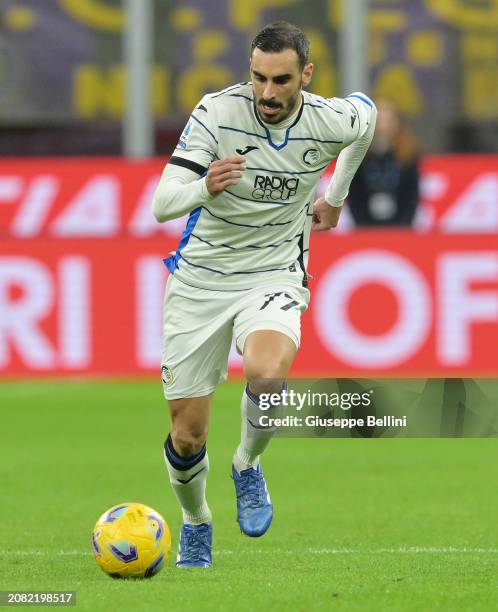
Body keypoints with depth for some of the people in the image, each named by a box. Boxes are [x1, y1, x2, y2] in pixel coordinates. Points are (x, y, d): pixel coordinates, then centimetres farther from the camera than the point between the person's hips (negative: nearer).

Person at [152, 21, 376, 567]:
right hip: (201, 278, 0)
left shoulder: (331, 121, -12)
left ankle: (247, 465, -1)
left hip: (274, 274, 0)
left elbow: (366, 111, 16)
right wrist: (205, 188, -44)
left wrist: (336, 195, 24)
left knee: (267, 374, -34)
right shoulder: (217, 112, -18)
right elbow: (162, 204, -22)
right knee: (186, 438, 1)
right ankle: (195, 522, 34)